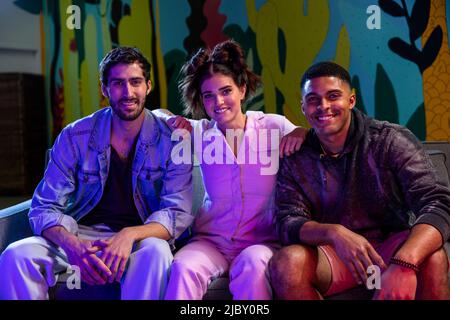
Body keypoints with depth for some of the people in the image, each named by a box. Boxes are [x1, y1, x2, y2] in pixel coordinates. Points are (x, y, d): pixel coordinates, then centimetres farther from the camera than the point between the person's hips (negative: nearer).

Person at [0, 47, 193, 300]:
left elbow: (178, 214, -10)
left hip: (140, 238, -1)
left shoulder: (171, 139, -6)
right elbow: (45, 208, -5)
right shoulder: (75, 137, -2)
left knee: (156, 252, -38)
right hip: (80, 234, 2)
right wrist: (71, 244, -29)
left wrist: (129, 235, -31)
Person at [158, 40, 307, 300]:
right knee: (183, 268, -30)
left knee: (253, 264, -36)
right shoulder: (200, 132, 4)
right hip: (210, 241, 2)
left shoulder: (274, 126, 0)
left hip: (262, 241, -1)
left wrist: (302, 132, -19)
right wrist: (175, 122, -5)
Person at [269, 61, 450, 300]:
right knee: (286, 262, -29)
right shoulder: (294, 158, -1)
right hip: (332, 254, 2)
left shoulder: (392, 141, -10)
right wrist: (334, 233, -34)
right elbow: (287, 223, -10)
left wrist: (404, 264, -42)